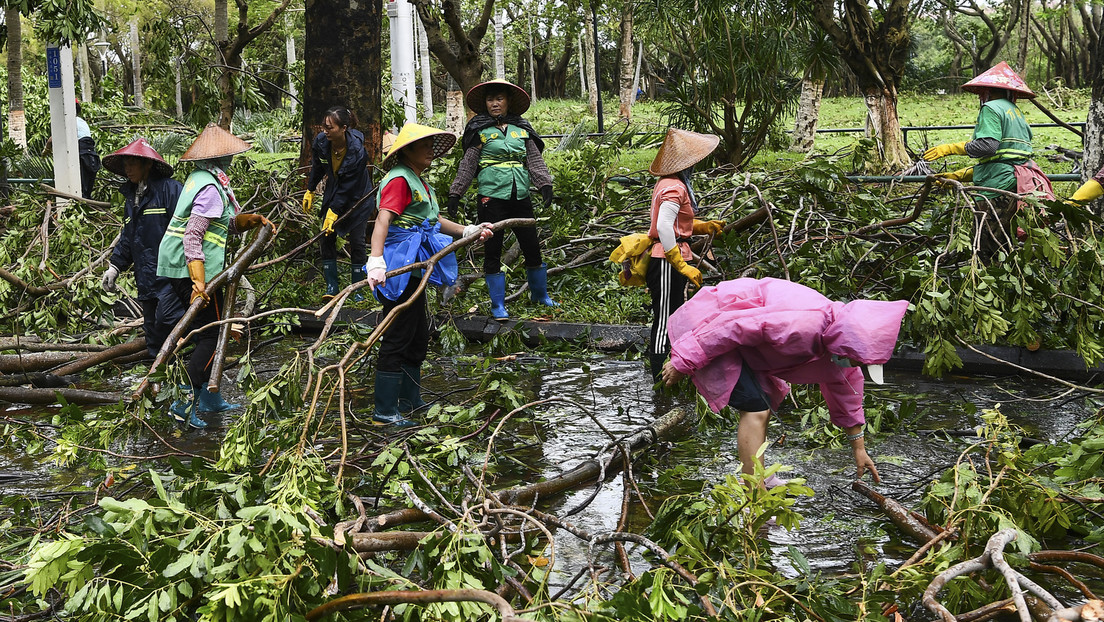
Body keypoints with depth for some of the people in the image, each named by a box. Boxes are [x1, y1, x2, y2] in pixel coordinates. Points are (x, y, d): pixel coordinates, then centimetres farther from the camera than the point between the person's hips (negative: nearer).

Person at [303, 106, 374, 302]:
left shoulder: (356, 150, -31)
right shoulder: (321, 141, -17)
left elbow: (348, 185, -26)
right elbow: (317, 167, 5)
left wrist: (334, 211, -25)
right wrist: (310, 191, 13)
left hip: (357, 198, -5)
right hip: (333, 194, 5)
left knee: (357, 242, -5)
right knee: (327, 239, -2)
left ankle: (357, 290, 5)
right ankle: (332, 286, 5)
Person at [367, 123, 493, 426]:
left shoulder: (419, 181, 17)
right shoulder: (399, 179, -15)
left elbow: (433, 219, 28)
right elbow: (383, 221, -28)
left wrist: (469, 231, 29)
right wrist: (376, 262, -40)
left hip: (413, 265, 10)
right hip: (398, 264, -10)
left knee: (419, 337, 18)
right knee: (397, 337, -6)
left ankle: (410, 400, 30)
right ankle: (384, 409, 1)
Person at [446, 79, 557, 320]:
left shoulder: (522, 129, 11)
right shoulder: (480, 130, 3)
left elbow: (535, 159, 8)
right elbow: (468, 165, 2)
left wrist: (545, 184, -6)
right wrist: (455, 193, -4)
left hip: (520, 197, 3)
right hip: (491, 198, -3)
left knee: (532, 247, 8)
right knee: (493, 251, 0)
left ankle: (540, 294, 28)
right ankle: (498, 305, 10)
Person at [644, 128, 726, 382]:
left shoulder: (670, 183, 15)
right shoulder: (674, 187, -17)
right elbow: (663, 227, -28)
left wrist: (703, 227, 14)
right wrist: (681, 266, -27)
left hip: (668, 260, 10)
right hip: (666, 263, -10)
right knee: (665, 322, -6)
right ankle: (661, 379, -2)